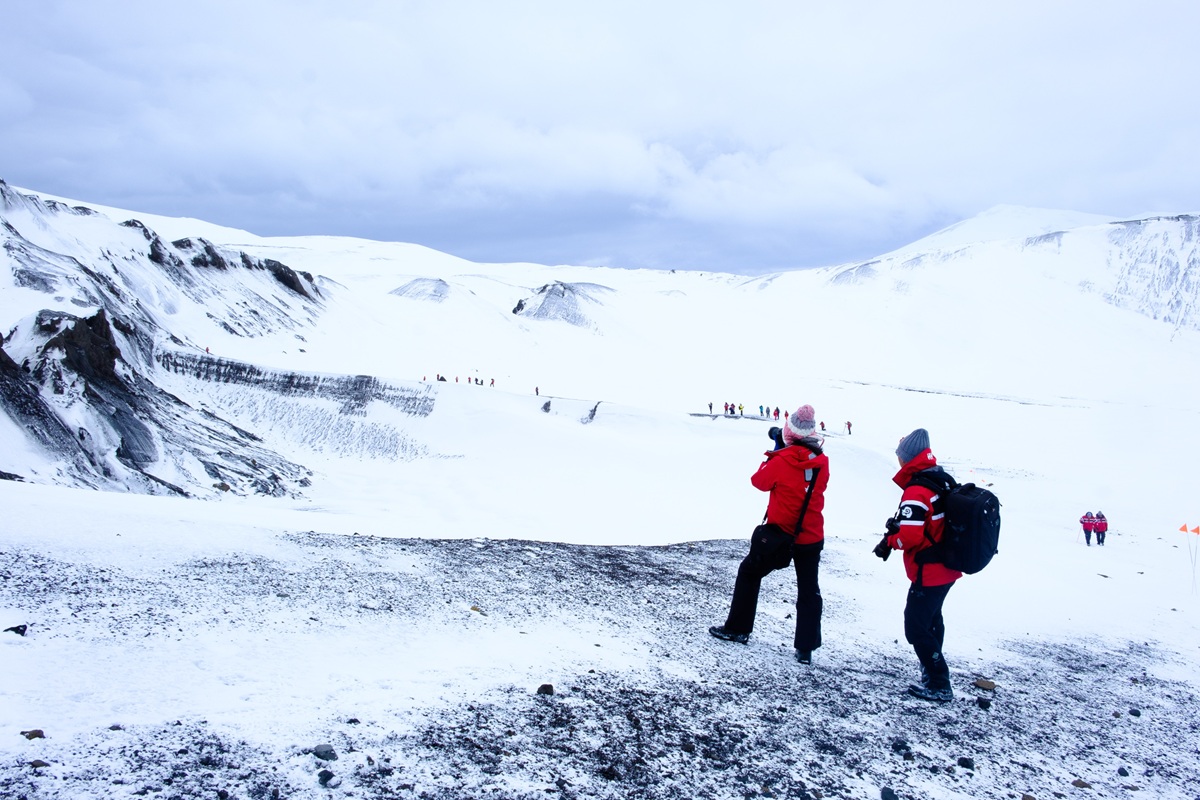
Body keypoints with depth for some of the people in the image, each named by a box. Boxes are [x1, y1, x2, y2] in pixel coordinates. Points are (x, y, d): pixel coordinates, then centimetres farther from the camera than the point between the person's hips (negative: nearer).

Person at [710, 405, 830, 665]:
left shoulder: (782, 461, -19)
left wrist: (774, 453, 6)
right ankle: (806, 648, 10)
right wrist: (784, 451, 7)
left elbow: (759, 481, -3)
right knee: (809, 592, 13)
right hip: (812, 537, 3)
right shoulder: (822, 461, -7)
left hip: (779, 536, -3)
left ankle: (737, 629, 21)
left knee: (749, 574, 17)